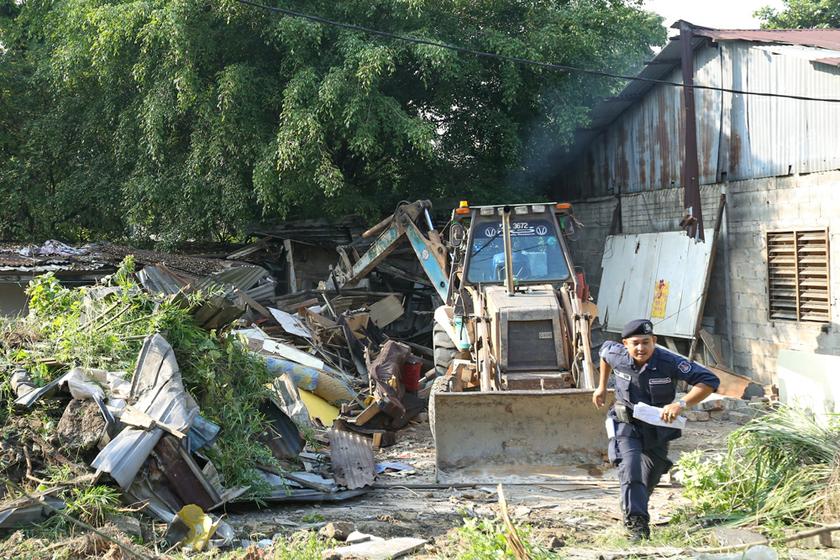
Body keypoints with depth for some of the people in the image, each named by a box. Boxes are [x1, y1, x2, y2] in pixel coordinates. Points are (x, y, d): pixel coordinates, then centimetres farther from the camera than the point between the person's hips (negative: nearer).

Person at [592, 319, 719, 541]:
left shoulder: (669, 362, -26)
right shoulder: (616, 355, -16)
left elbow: (710, 381, -28)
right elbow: (604, 350, 11)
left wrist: (682, 404, -39)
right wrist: (602, 387, 13)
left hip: (658, 428, 0)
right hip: (627, 424, 0)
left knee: (650, 477, 15)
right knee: (630, 469, -22)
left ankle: (635, 509, 46)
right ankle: (636, 524, -24)